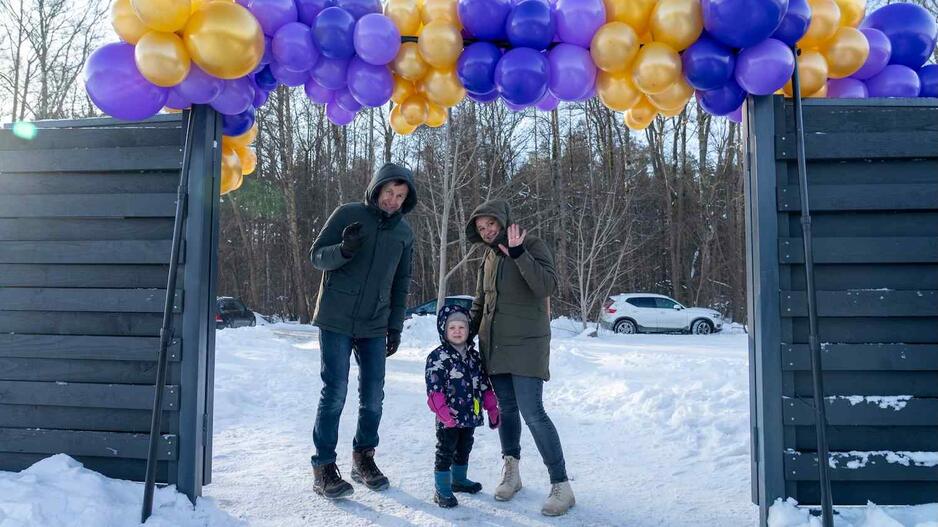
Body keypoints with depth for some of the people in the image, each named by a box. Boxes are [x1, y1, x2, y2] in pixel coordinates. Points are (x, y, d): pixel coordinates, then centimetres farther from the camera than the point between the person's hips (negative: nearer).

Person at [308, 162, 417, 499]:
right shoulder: (348, 215, -3)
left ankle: (363, 459, 21)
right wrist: (345, 249, -23)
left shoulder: (404, 232, 9)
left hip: (375, 327, 4)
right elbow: (317, 256, -2)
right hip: (337, 321, -4)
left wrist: (395, 326, 10)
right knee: (335, 393, -6)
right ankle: (324, 467, 5)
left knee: (373, 397, 4)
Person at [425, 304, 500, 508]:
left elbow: (485, 385, 13)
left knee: (464, 449, 21)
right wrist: (444, 413, -23)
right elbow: (434, 389, -18)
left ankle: (459, 479, 39)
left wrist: (492, 409, 11)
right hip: (449, 419, -6)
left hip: (471, 415, 7)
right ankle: (442, 490, 9)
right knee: (445, 452, 1)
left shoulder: (474, 356, 8)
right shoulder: (438, 357, -12)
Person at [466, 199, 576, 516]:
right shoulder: (489, 256, 12)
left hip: (526, 344, -6)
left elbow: (547, 286, -22)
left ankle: (561, 485, -5)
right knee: (506, 408, 8)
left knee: (531, 411, -13)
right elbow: (480, 300, 21)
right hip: (494, 344, 6)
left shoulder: (533, 247, -7)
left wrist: (519, 254, -28)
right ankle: (511, 472, 24)